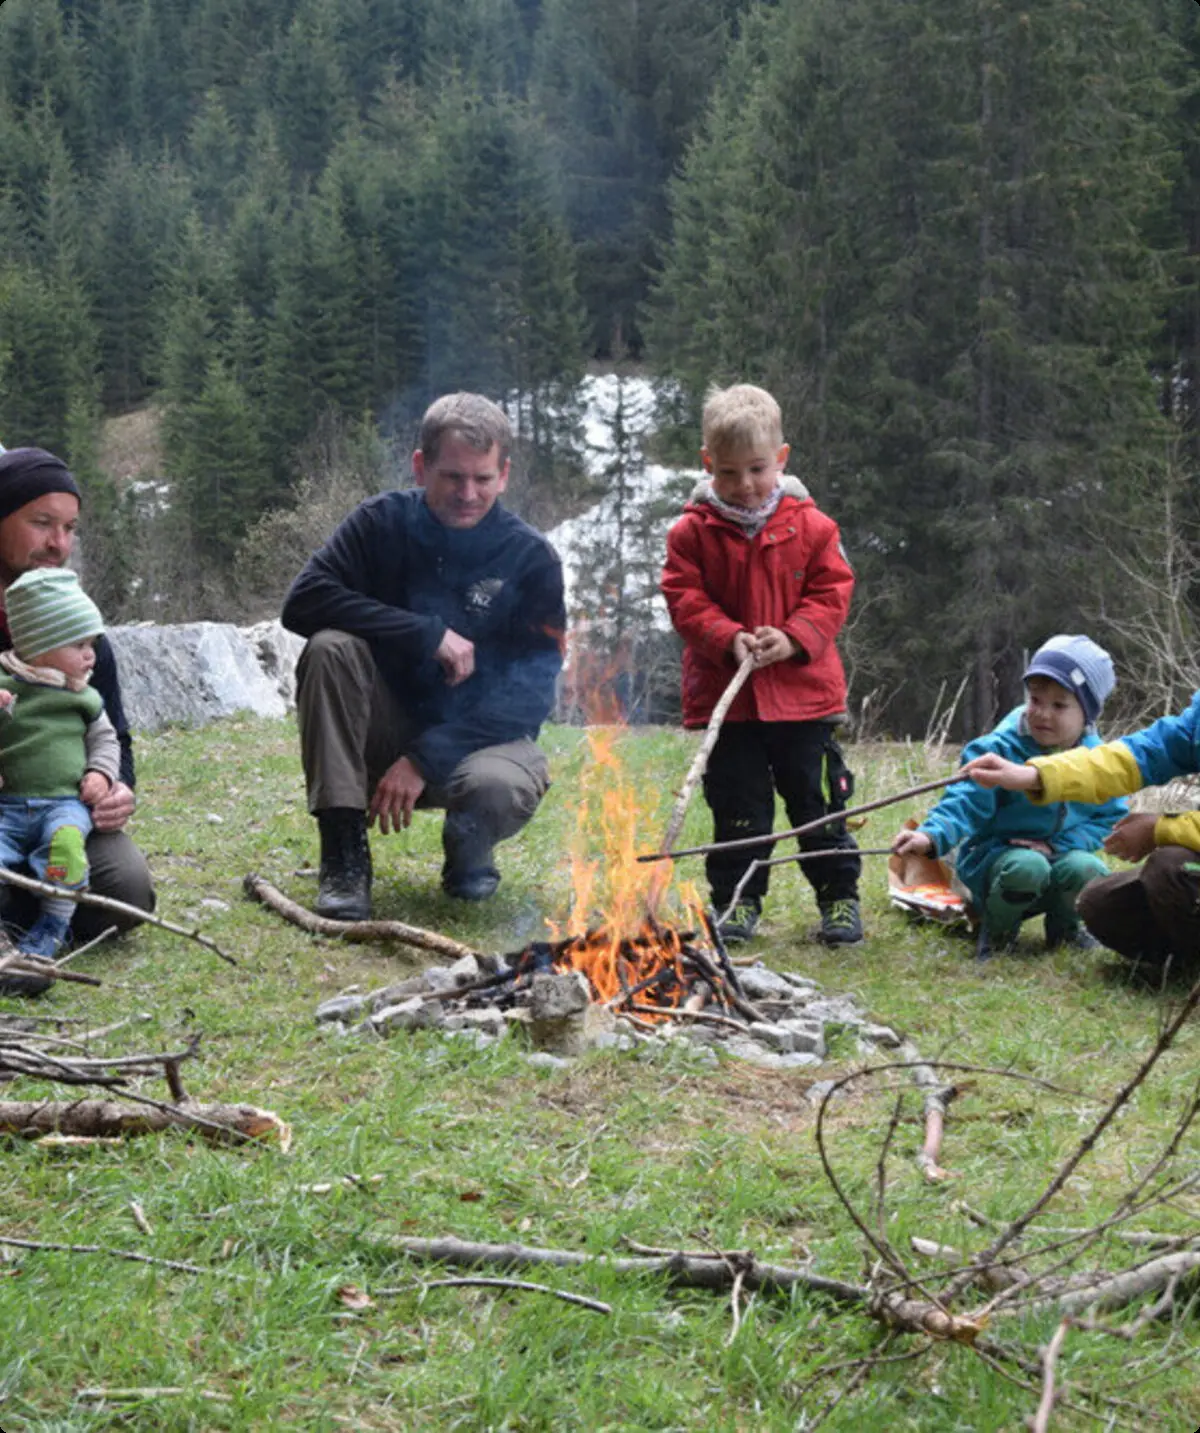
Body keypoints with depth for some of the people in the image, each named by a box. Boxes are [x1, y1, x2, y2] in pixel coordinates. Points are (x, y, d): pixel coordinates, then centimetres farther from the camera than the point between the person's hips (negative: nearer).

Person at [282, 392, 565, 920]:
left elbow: (530, 693, -14)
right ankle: (344, 856, -20)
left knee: (503, 788, -37)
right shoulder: (383, 522, -5)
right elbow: (303, 600, -19)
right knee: (331, 648, -27)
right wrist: (427, 633, -25)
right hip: (386, 729, 2)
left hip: (480, 736, -2)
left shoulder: (532, 558, -9)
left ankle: (468, 852, 4)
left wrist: (424, 760, -22)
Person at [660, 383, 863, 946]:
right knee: (738, 808, 7)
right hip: (724, 696, 0)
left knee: (817, 802, 7)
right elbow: (684, 600, -4)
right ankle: (737, 900, 18)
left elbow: (832, 594, 1)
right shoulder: (692, 532, -1)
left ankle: (839, 896, 19)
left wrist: (794, 637, -15)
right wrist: (729, 639, -19)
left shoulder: (810, 526, 1)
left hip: (802, 693, 0)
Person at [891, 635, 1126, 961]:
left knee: (1088, 870, -30)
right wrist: (931, 836, -38)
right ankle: (995, 931, -3)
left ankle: (1064, 928, 7)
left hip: (1059, 853, 3)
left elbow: (1109, 817, 5)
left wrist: (1059, 844, -11)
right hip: (995, 856, -3)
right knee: (1026, 867, -37)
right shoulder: (999, 750, -14)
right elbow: (966, 802, -19)